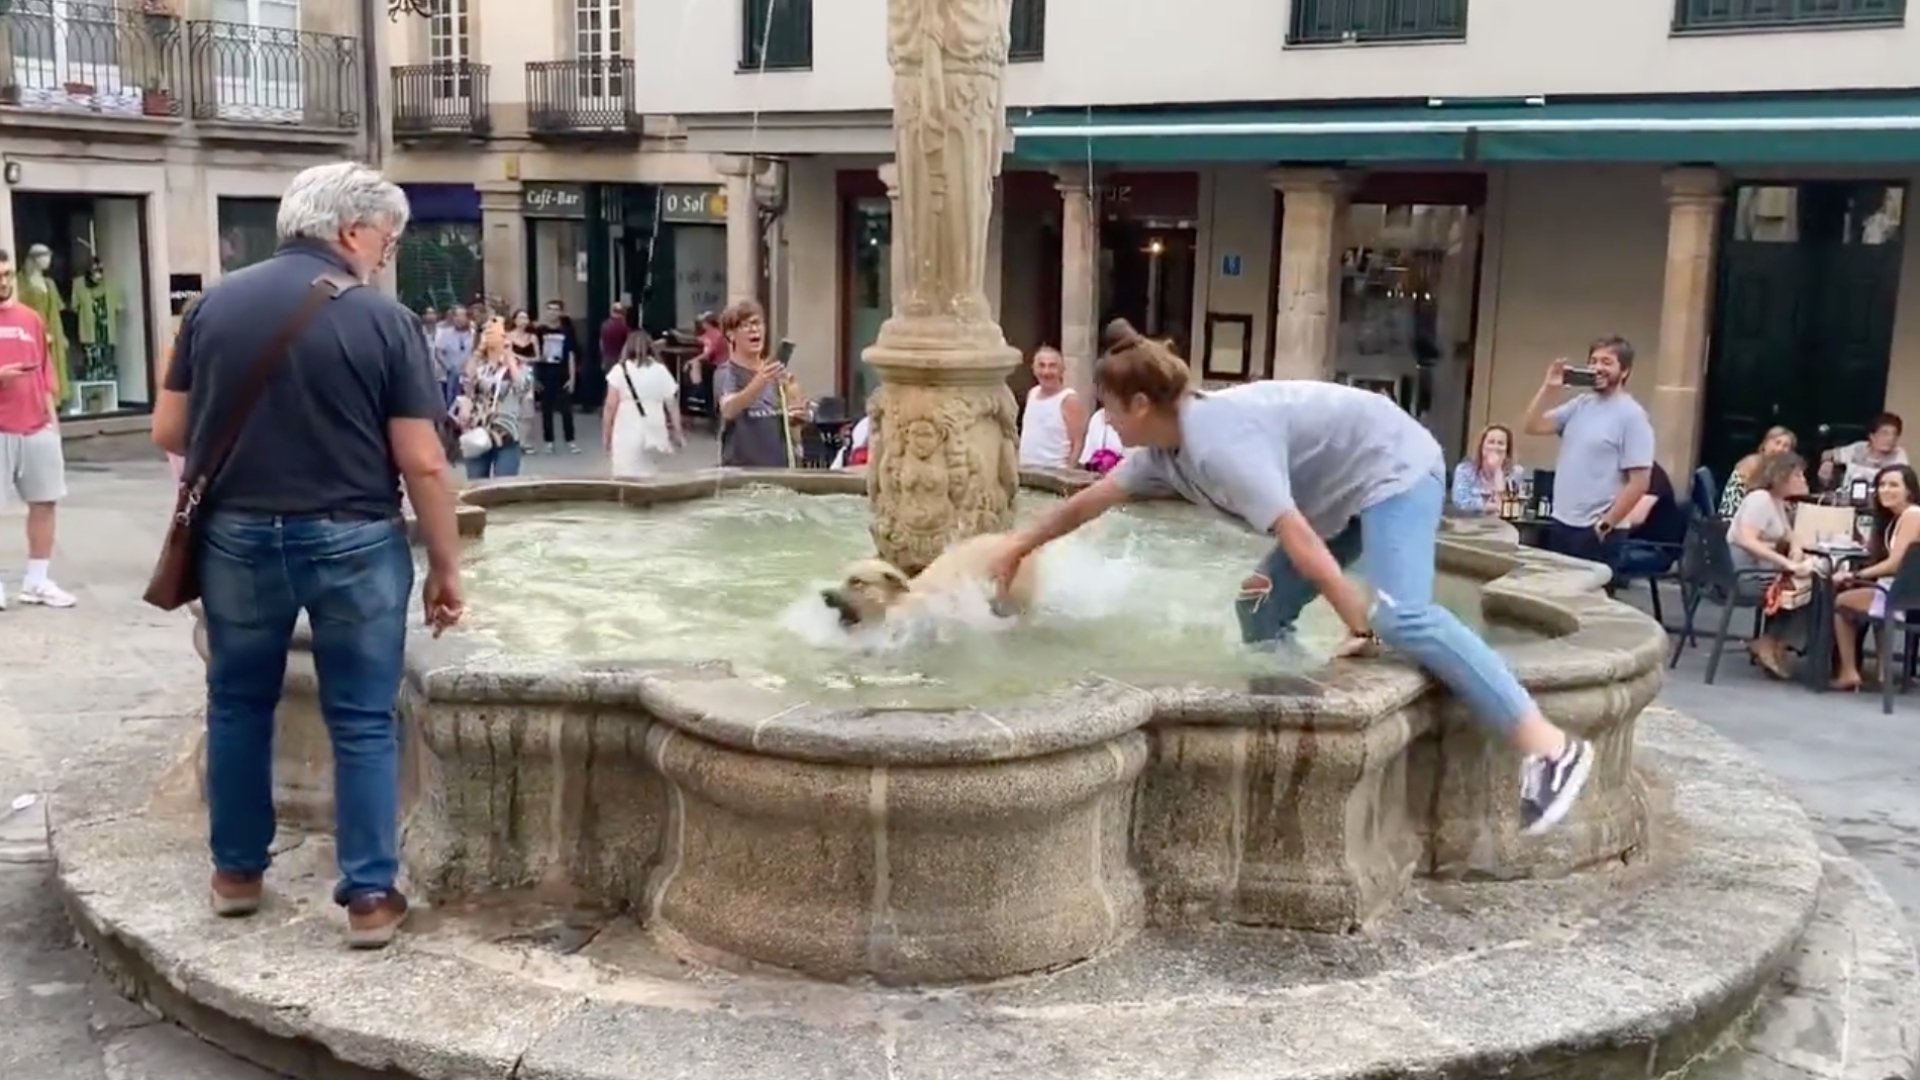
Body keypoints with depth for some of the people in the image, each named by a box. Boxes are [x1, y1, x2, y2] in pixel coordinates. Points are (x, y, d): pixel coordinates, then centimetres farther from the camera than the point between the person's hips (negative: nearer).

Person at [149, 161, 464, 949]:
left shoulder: (214, 303, 1)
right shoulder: (383, 319, -10)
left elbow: (168, 431, 4)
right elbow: (421, 462, -11)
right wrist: (445, 565, -1)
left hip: (236, 535, 3)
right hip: (352, 540, -3)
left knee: (239, 703, 20)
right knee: (362, 719, 6)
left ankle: (237, 870, 31)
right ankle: (370, 894, 10)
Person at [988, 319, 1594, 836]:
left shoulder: (1221, 444, -29)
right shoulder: (1164, 451, 2)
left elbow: (1298, 538, -33)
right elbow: (1089, 502, 17)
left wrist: (1360, 627, -30)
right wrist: (1018, 549, 29)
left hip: (1395, 468, -10)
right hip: (1345, 491, 10)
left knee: (1402, 617, -28)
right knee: (1260, 611, 6)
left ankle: (1549, 748, -31)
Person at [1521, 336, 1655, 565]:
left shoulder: (1632, 416, -9)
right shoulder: (1580, 404, 11)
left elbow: (1639, 482, -13)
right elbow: (1533, 426, 9)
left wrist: (1605, 525, -14)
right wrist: (1547, 388, -2)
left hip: (1593, 532, -7)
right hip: (1560, 524, 7)